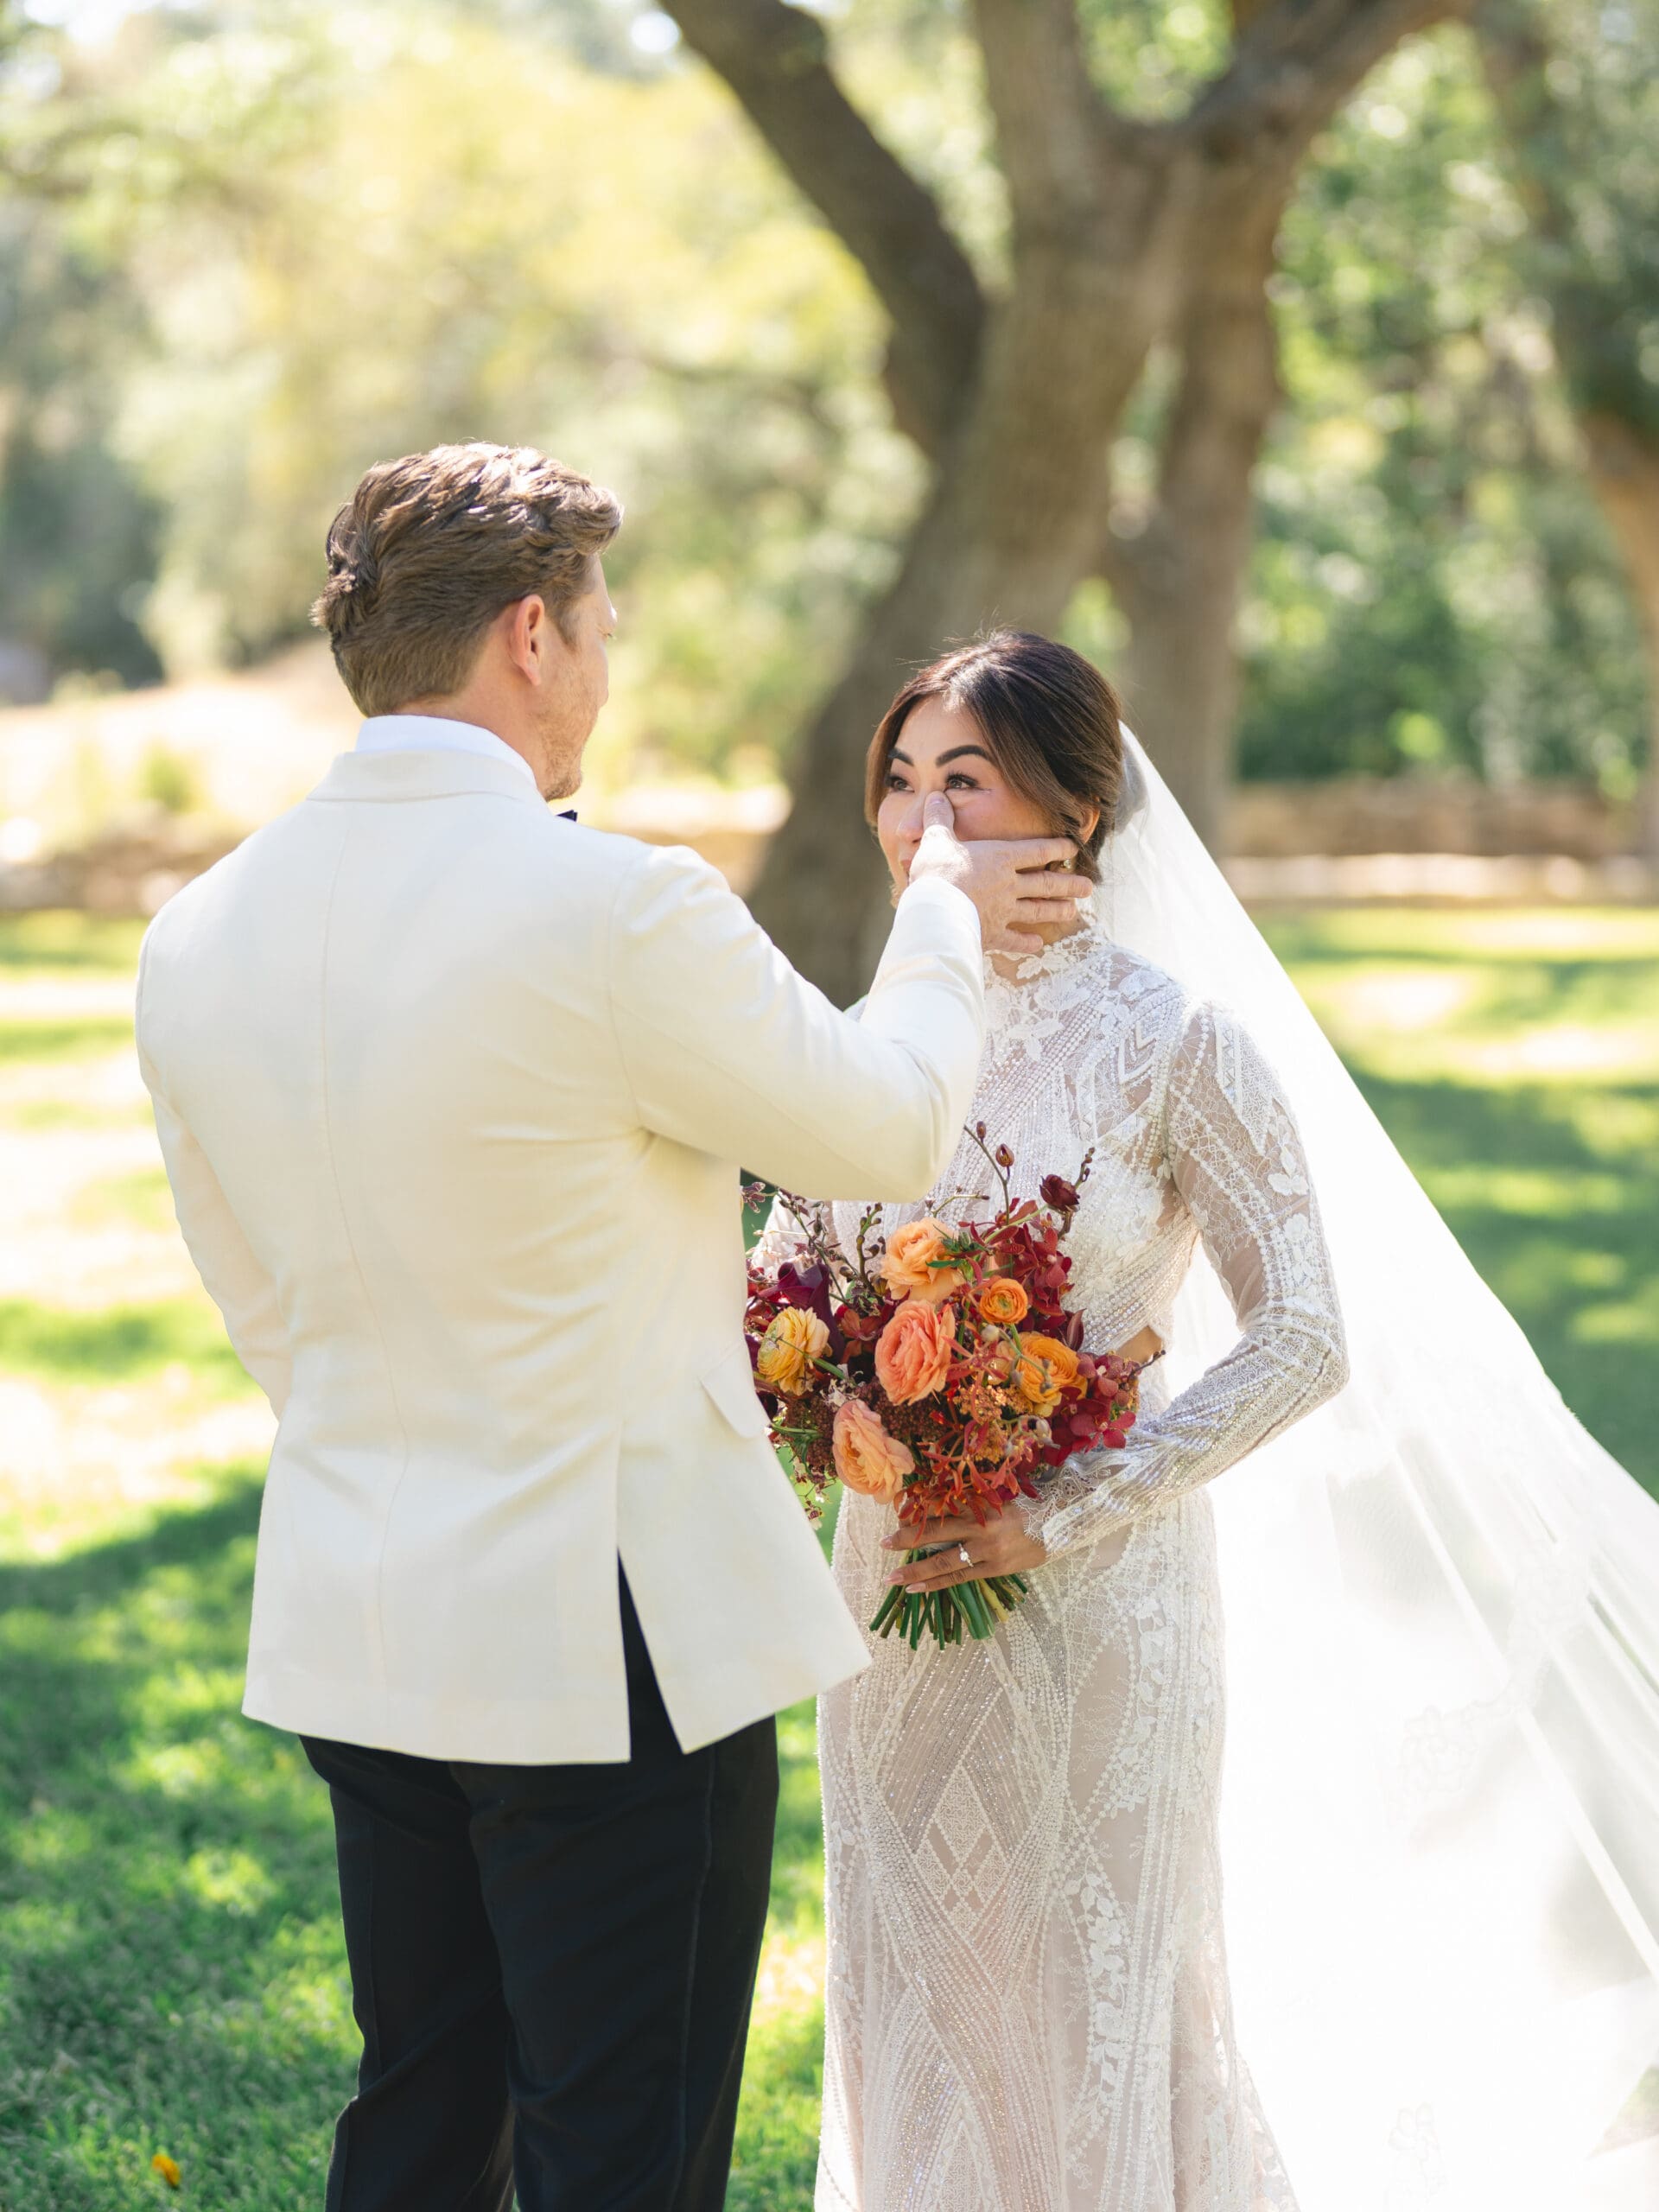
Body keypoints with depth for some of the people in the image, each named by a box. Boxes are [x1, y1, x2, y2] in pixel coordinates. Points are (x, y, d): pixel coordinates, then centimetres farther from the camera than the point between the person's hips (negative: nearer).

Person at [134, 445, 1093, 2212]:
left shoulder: (194, 936, 1)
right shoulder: (617, 906, -20)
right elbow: (887, 1131, -4)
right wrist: (943, 923, 15)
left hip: (350, 1623, 7)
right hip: (614, 1628, -7)